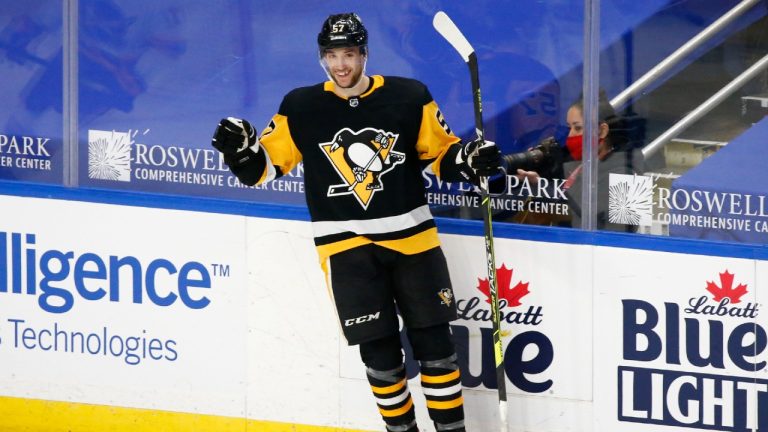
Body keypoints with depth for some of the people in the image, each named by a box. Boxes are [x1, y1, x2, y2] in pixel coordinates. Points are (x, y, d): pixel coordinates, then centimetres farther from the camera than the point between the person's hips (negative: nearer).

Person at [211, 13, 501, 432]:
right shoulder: (300, 108, -1)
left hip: (412, 238, 0)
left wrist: (469, 160, -15)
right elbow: (265, 166, 3)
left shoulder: (409, 97, -3)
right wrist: (241, 149, -17)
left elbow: (441, 153, 5)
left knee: (433, 341, 2)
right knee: (379, 351, 1)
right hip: (345, 245, 0)